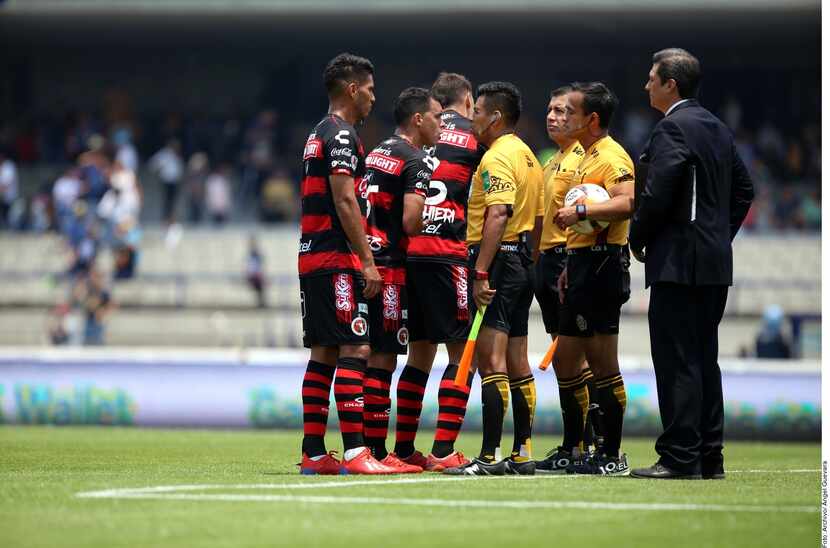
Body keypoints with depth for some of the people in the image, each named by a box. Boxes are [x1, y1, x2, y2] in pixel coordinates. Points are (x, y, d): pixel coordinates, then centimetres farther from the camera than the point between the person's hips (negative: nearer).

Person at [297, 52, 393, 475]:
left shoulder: (316, 135, 20)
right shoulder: (341, 135, -10)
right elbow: (345, 201, -17)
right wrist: (367, 261, -17)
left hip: (311, 259, 10)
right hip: (336, 261, -10)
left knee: (323, 353, 9)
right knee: (354, 350, -11)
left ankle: (313, 453, 9)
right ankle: (354, 453, -17)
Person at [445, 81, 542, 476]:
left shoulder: (497, 157, -13)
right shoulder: (528, 156, 18)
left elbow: (498, 215, -23)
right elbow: (538, 217, 21)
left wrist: (481, 272, -26)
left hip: (499, 257, -10)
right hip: (524, 259, 10)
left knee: (491, 361, -13)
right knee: (516, 363, 12)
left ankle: (490, 456, -17)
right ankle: (522, 453, 14)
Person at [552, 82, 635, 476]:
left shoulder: (611, 157, -13)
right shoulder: (587, 158, 20)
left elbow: (628, 202, -30)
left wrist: (580, 212, -29)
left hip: (602, 265, -11)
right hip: (583, 265, 11)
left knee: (603, 365, -6)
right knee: (565, 360, 13)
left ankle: (612, 456, -2)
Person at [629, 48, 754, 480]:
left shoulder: (672, 128, -13)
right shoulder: (717, 128, 16)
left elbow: (657, 194, -20)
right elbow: (744, 190, 21)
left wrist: (638, 240, -5)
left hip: (679, 264, -9)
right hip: (716, 264, 9)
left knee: (677, 362, -8)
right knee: (703, 360, 13)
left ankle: (680, 457, -9)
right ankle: (709, 457, 15)